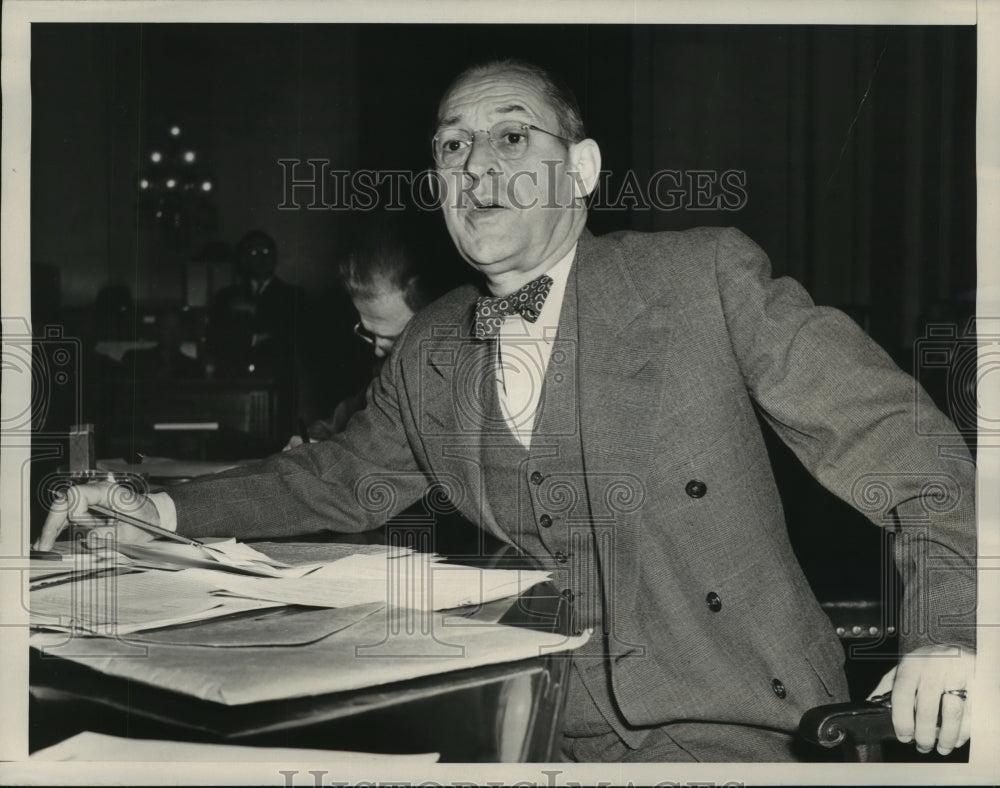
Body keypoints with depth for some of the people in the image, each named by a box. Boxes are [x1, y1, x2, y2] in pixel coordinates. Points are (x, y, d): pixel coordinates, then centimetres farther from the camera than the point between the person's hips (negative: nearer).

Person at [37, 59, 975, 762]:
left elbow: (888, 432, -7)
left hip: (727, 726, -4)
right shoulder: (428, 354, 8)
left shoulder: (706, 276, -7)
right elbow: (343, 478, 23)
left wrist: (945, 631, -21)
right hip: (542, 725, 5)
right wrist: (163, 512, 11)